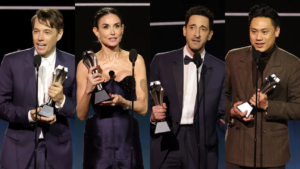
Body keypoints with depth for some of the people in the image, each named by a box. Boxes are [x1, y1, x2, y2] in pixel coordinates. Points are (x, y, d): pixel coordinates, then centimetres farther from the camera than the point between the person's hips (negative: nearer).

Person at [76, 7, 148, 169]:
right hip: (97, 139, -1)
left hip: (127, 138, 1)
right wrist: (88, 90, -17)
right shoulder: (86, 64, -2)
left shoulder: (135, 60, 0)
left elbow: (143, 108, 0)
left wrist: (123, 102, -18)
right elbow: (80, 114, -1)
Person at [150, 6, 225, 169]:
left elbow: (221, 114, 6)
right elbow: (147, 100, 6)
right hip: (165, 144, 0)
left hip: (201, 146, 1)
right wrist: (152, 116, -14)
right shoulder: (161, 61, 4)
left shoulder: (220, 69, 5)